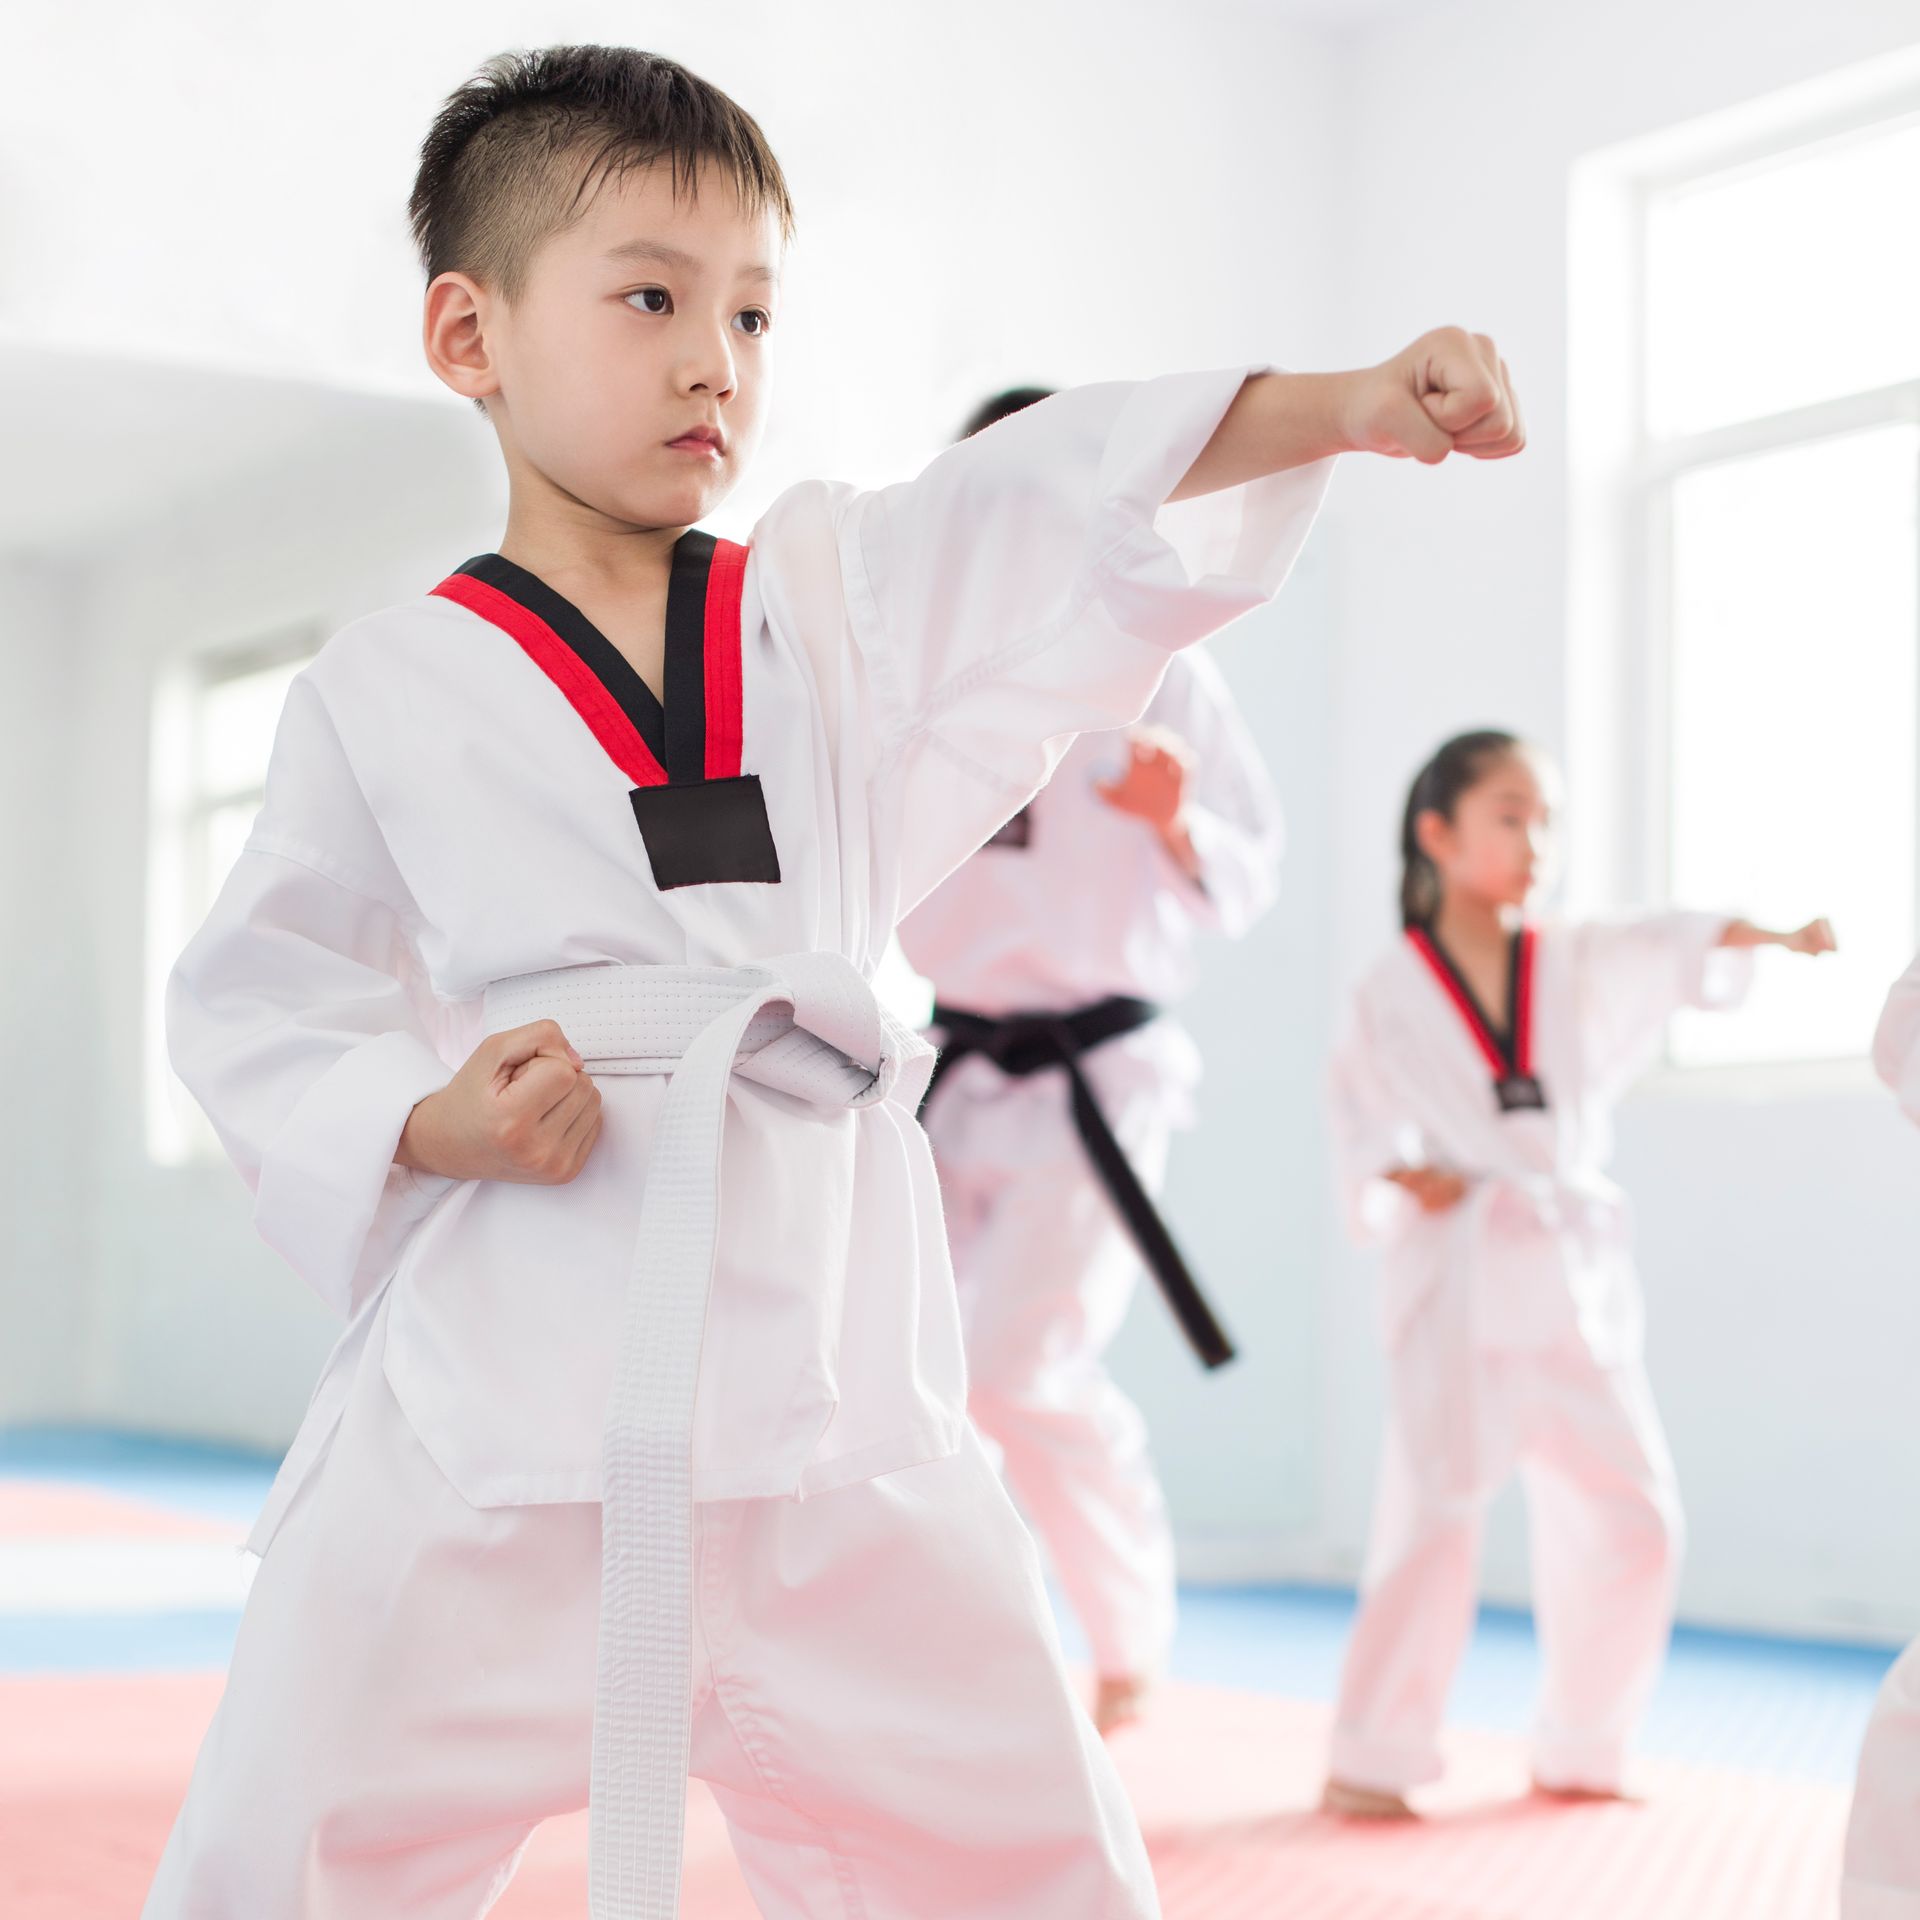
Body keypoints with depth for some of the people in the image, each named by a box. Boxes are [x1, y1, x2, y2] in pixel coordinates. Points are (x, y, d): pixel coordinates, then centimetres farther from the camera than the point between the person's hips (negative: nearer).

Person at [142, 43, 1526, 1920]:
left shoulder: (841, 597, 11)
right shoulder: (387, 690, 3)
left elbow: (1081, 504, -1)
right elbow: (253, 1004, 6)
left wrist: (1346, 408, -16)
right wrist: (423, 1123, -12)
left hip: (826, 1404, 3)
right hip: (492, 1409, -2)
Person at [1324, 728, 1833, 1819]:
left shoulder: (1578, 964, 8)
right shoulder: (1392, 993, 1)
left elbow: (1677, 952, -7)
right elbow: (1363, 1120, 5)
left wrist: (1776, 933, -24)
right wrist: (1403, 1180, -14)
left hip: (1577, 1276, 4)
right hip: (1460, 1278, -4)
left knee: (1630, 1522, 6)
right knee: (1436, 1514, -11)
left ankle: (1579, 1751, 23)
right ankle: (1371, 1760, 1)